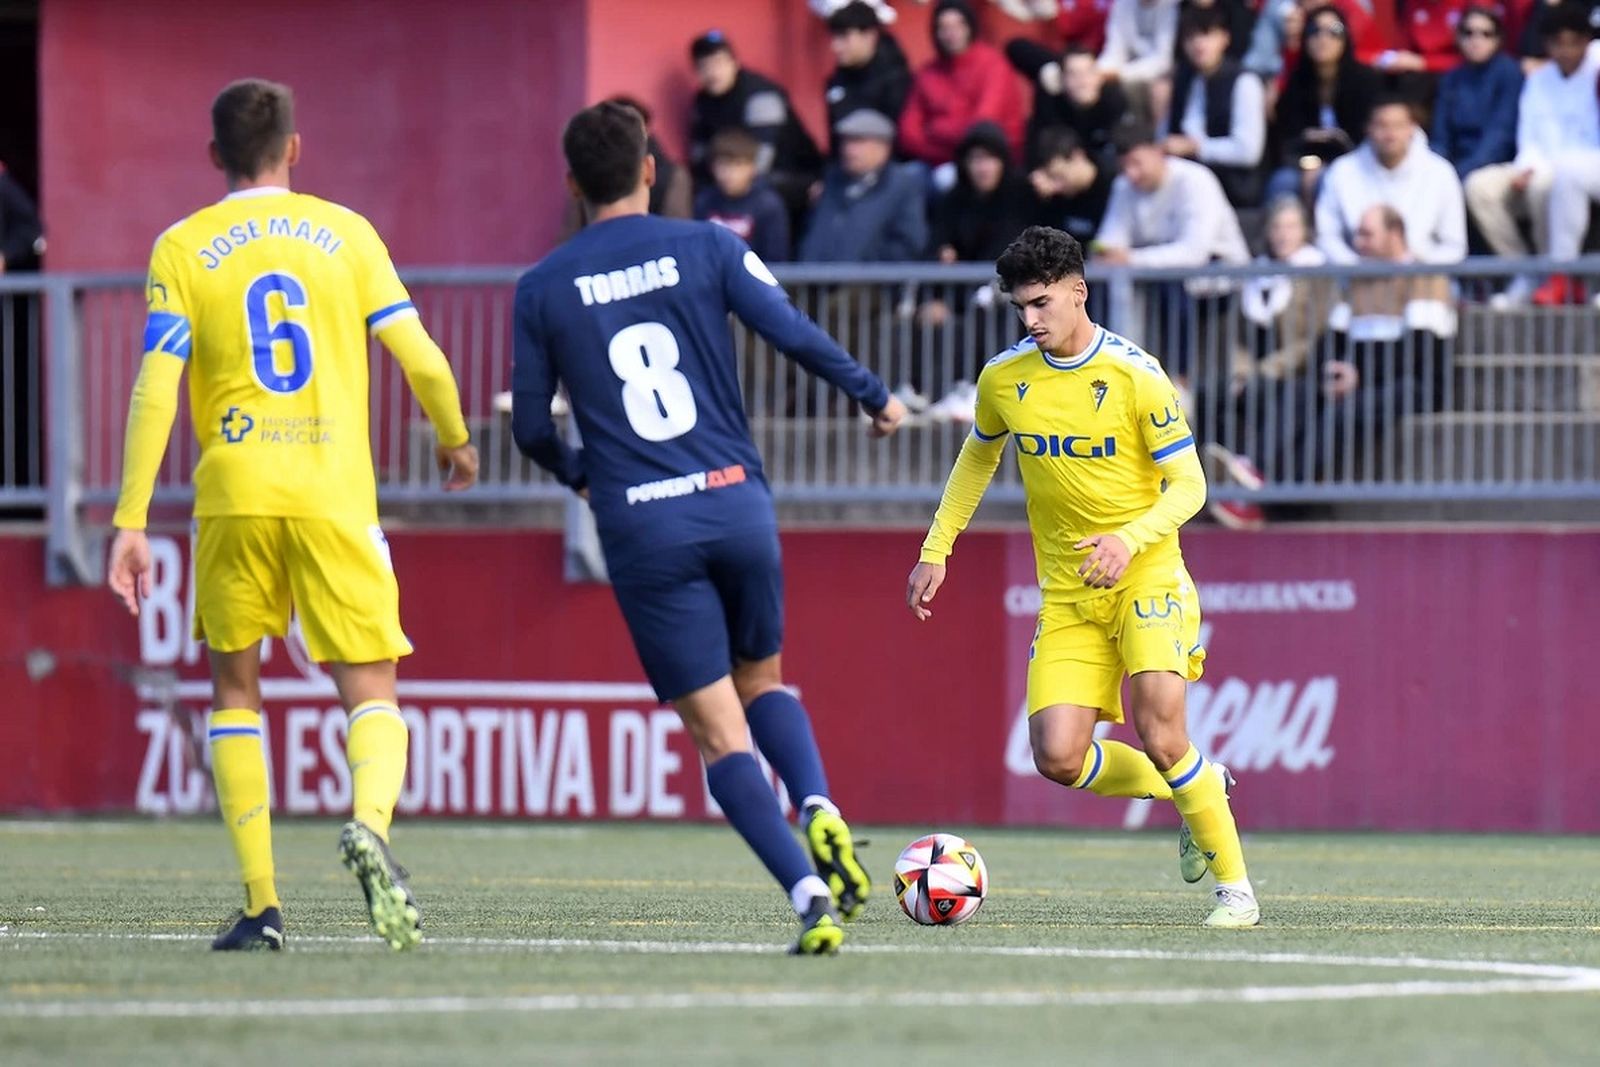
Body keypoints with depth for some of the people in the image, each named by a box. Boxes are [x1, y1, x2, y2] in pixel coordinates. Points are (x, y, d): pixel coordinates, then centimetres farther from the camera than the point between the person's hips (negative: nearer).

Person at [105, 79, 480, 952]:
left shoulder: (182, 249, 5)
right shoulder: (345, 233, 8)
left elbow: (155, 390, -3)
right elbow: (420, 357, 5)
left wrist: (131, 522, -3)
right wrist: (455, 439, 25)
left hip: (235, 493, 0)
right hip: (336, 492, 0)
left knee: (234, 691, 15)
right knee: (371, 696, 3)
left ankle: (261, 904, 6)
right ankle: (369, 826, -29)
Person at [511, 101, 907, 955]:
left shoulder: (542, 289, 4)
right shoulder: (705, 249, 3)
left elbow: (530, 427, 8)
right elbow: (794, 333, -5)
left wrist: (576, 475, 30)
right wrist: (875, 398, 12)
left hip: (640, 526, -1)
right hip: (735, 501, 1)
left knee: (718, 730, 0)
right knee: (761, 682, 23)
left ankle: (808, 892, -16)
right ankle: (818, 809, -6)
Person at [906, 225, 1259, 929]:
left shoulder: (1136, 376, -12)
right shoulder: (1003, 379, 1)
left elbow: (1188, 486, -9)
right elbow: (978, 457, 21)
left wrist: (1131, 539, -26)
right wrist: (935, 551, 16)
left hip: (1145, 577, -4)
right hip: (1065, 595, 4)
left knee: (1158, 732, -20)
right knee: (1058, 758, -10)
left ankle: (1235, 886, -2)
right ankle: (1194, 789, 19)